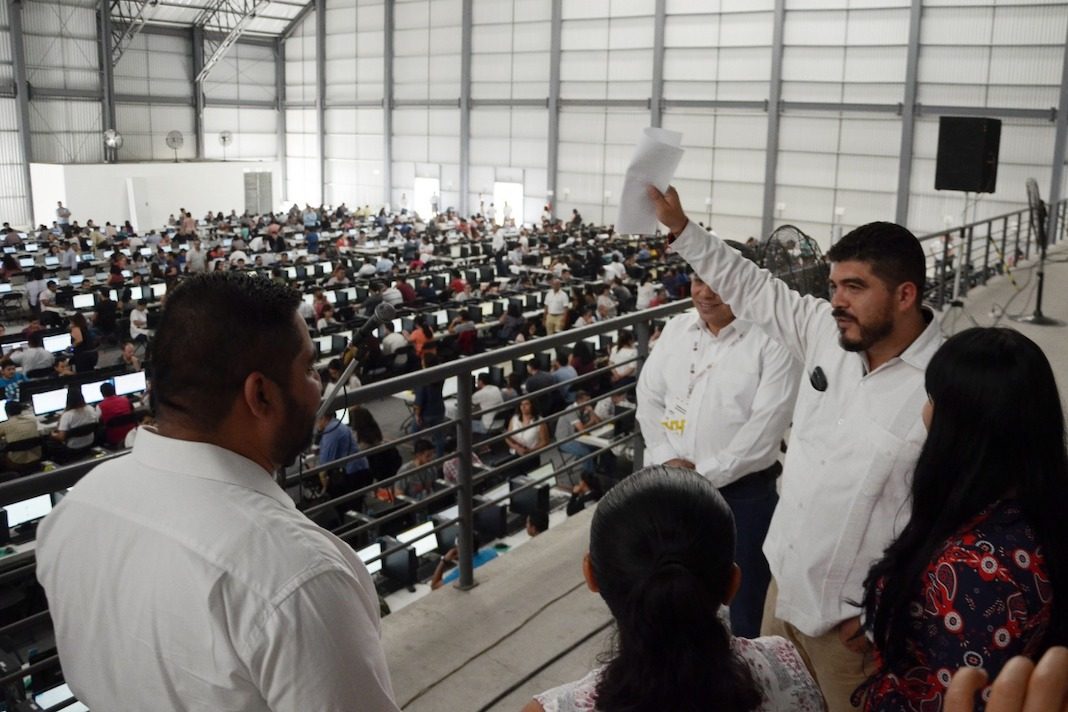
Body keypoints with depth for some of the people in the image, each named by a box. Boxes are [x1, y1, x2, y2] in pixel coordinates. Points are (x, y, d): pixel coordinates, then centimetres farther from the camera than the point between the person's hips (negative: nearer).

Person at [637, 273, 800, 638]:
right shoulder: (676, 328, 5)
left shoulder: (772, 339, -13)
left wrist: (705, 474, -15)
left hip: (743, 494, -5)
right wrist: (667, 459, -7)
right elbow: (648, 396, 7)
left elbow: (766, 425, -18)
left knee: (741, 610, 10)